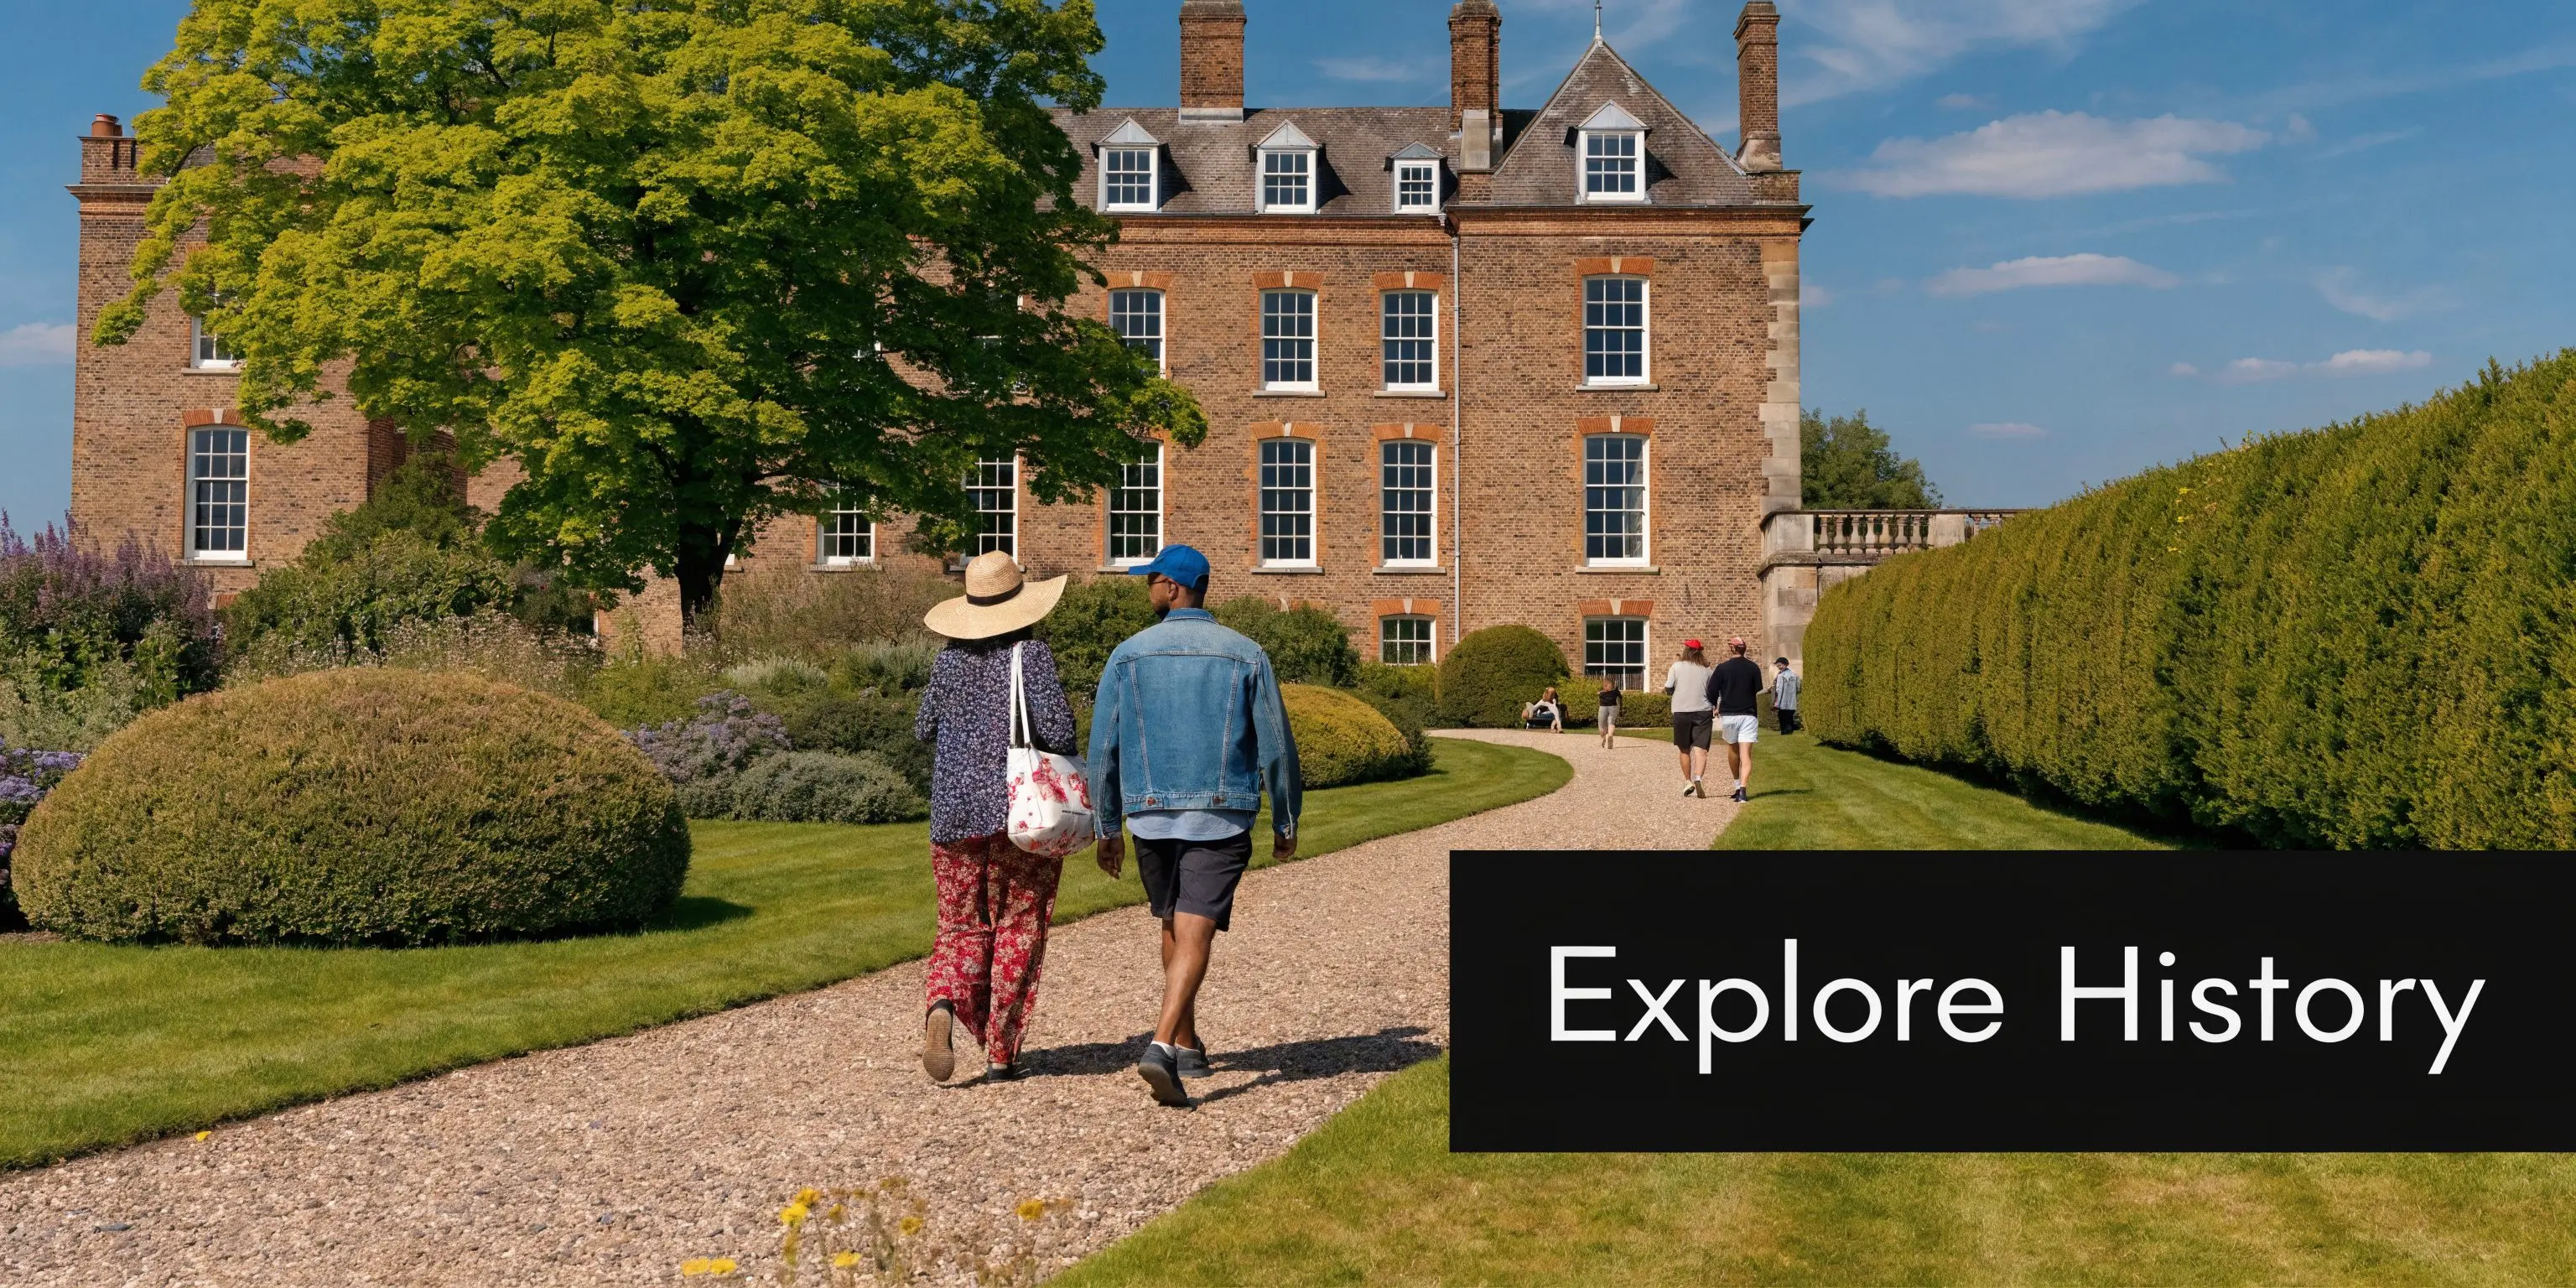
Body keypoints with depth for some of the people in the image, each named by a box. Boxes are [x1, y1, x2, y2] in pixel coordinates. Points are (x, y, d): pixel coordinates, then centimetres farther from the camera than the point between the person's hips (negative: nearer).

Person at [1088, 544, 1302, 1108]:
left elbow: (1103, 749, 2)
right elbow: (1277, 747, 1)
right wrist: (1285, 822, 13)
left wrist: (1108, 828, 12)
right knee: (1194, 937, -7)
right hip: (1222, 819, -2)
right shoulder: (1246, 656, 1)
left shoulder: (1129, 654, 2)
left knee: (1175, 930, 21)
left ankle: (1188, 1045, 33)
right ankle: (1162, 1046, -25)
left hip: (1150, 816, 2)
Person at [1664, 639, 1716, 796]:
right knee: (1701, 749, -5)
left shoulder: (1677, 667, -2)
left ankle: (1688, 782, 16)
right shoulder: (1706, 670, 4)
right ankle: (1698, 778, -26)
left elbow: (1668, 689, -1)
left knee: (1685, 750, 14)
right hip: (1702, 712, 0)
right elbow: (1711, 693, 8)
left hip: (1681, 712, 0)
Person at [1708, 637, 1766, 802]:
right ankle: (1743, 789, -19)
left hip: (1728, 715, 0)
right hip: (1748, 715, 0)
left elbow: (1712, 691, -4)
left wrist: (1714, 706, 14)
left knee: (1732, 749, 21)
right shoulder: (1753, 668, 0)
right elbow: (1758, 690, 8)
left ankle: (1738, 786, 26)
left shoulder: (1722, 668, -5)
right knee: (1746, 755, -4)